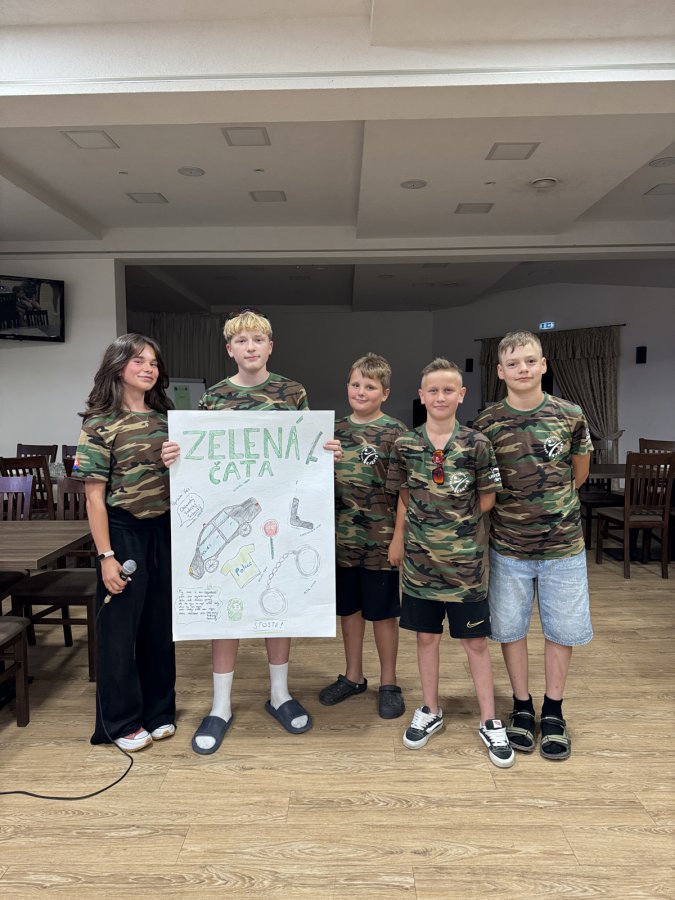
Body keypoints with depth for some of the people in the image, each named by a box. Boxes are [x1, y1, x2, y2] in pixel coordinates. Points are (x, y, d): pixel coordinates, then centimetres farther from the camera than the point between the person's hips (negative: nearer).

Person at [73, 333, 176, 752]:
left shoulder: (166, 418, 7)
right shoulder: (100, 423, -7)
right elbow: (94, 496, -9)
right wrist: (106, 556, -12)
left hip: (166, 529, 5)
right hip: (124, 530, -4)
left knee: (161, 624, 14)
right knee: (120, 627, 7)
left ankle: (159, 711, 31)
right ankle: (122, 722, 24)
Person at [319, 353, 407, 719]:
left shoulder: (395, 432, -8)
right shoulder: (335, 429, 6)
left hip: (380, 539, -4)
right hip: (342, 538, 5)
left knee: (382, 613, 9)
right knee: (348, 608, 17)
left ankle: (388, 683, 27)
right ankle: (353, 676, 35)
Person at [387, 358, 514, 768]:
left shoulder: (477, 444, -7)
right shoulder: (405, 444, -2)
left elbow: (487, 500, 0)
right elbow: (405, 498, 8)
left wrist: (456, 520, -4)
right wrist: (399, 537, 6)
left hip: (465, 557, -1)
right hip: (421, 556, 2)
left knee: (476, 641, 9)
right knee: (427, 636, 15)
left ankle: (489, 721, 25)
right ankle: (430, 711, 33)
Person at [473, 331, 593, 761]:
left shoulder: (570, 416, -5)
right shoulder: (487, 423, -6)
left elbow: (579, 474, 10)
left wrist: (550, 500, 8)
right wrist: (513, 506, -2)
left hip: (563, 545, 1)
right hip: (508, 546, 0)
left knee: (562, 630, 10)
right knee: (511, 628, 10)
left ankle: (553, 712, 30)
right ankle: (522, 707, 31)